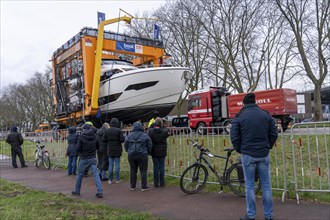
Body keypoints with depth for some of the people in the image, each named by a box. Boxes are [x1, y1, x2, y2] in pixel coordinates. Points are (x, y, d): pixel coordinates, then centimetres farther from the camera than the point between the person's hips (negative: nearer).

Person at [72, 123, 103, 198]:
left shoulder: (81, 137, -11)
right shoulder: (94, 137, 0)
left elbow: (78, 148, -10)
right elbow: (97, 147, 9)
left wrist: (81, 152, 9)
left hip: (84, 158, -3)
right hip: (93, 158, 3)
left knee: (80, 174, 13)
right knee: (95, 174, 1)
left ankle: (77, 191, 25)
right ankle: (100, 191, -6)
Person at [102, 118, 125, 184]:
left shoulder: (107, 130, -2)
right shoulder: (119, 130, -11)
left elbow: (104, 139, -4)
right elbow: (122, 140, -16)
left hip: (110, 150, 2)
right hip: (117, 150, -2)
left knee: (110, 164, 9)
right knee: (117, 164, 5)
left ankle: (110, 180, 11)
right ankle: (117, 179, 11)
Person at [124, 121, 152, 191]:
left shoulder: (129, 136, 2)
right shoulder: (145, 136, -5)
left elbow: (125, 145, 8)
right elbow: (150, 145, -1)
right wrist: (148, 152, 15)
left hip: (131, 156, 3)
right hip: (142, 156, -3)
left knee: (133, 171, 12)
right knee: (143, 171, 5)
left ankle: (133, 186, 19)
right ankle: (144, 187, 8)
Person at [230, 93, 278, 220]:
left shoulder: (239, 116, -4)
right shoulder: (266, 114, 5)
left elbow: (234, 137, -7)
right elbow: (274, 134, 4)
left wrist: (239, 150, 8)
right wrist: (267, 147, 16)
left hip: (247, 154, -2)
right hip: (263, 154, 3)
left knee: (249, 185, 7)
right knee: (266, 184, 10)